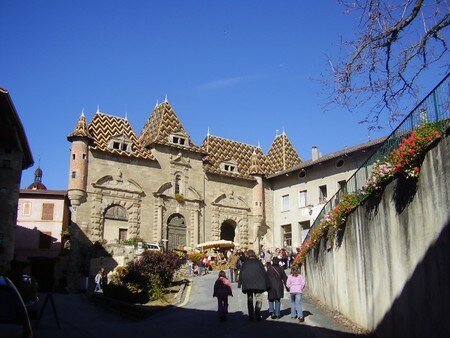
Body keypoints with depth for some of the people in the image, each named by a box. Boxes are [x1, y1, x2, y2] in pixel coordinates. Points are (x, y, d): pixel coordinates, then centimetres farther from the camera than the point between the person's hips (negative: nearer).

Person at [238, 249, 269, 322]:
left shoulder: (245, 263, 6)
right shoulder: (258, 262, 4)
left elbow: (241, 273, 5)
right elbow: (264, 273, 4)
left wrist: (239, 284, 9)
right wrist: (267, 284, 8)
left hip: (247, 284, 1)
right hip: (258, 284, -1)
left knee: (250, 299, 11)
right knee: (258, 298, 3)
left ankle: (251, 316, 10)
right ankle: (257, 315, -15)